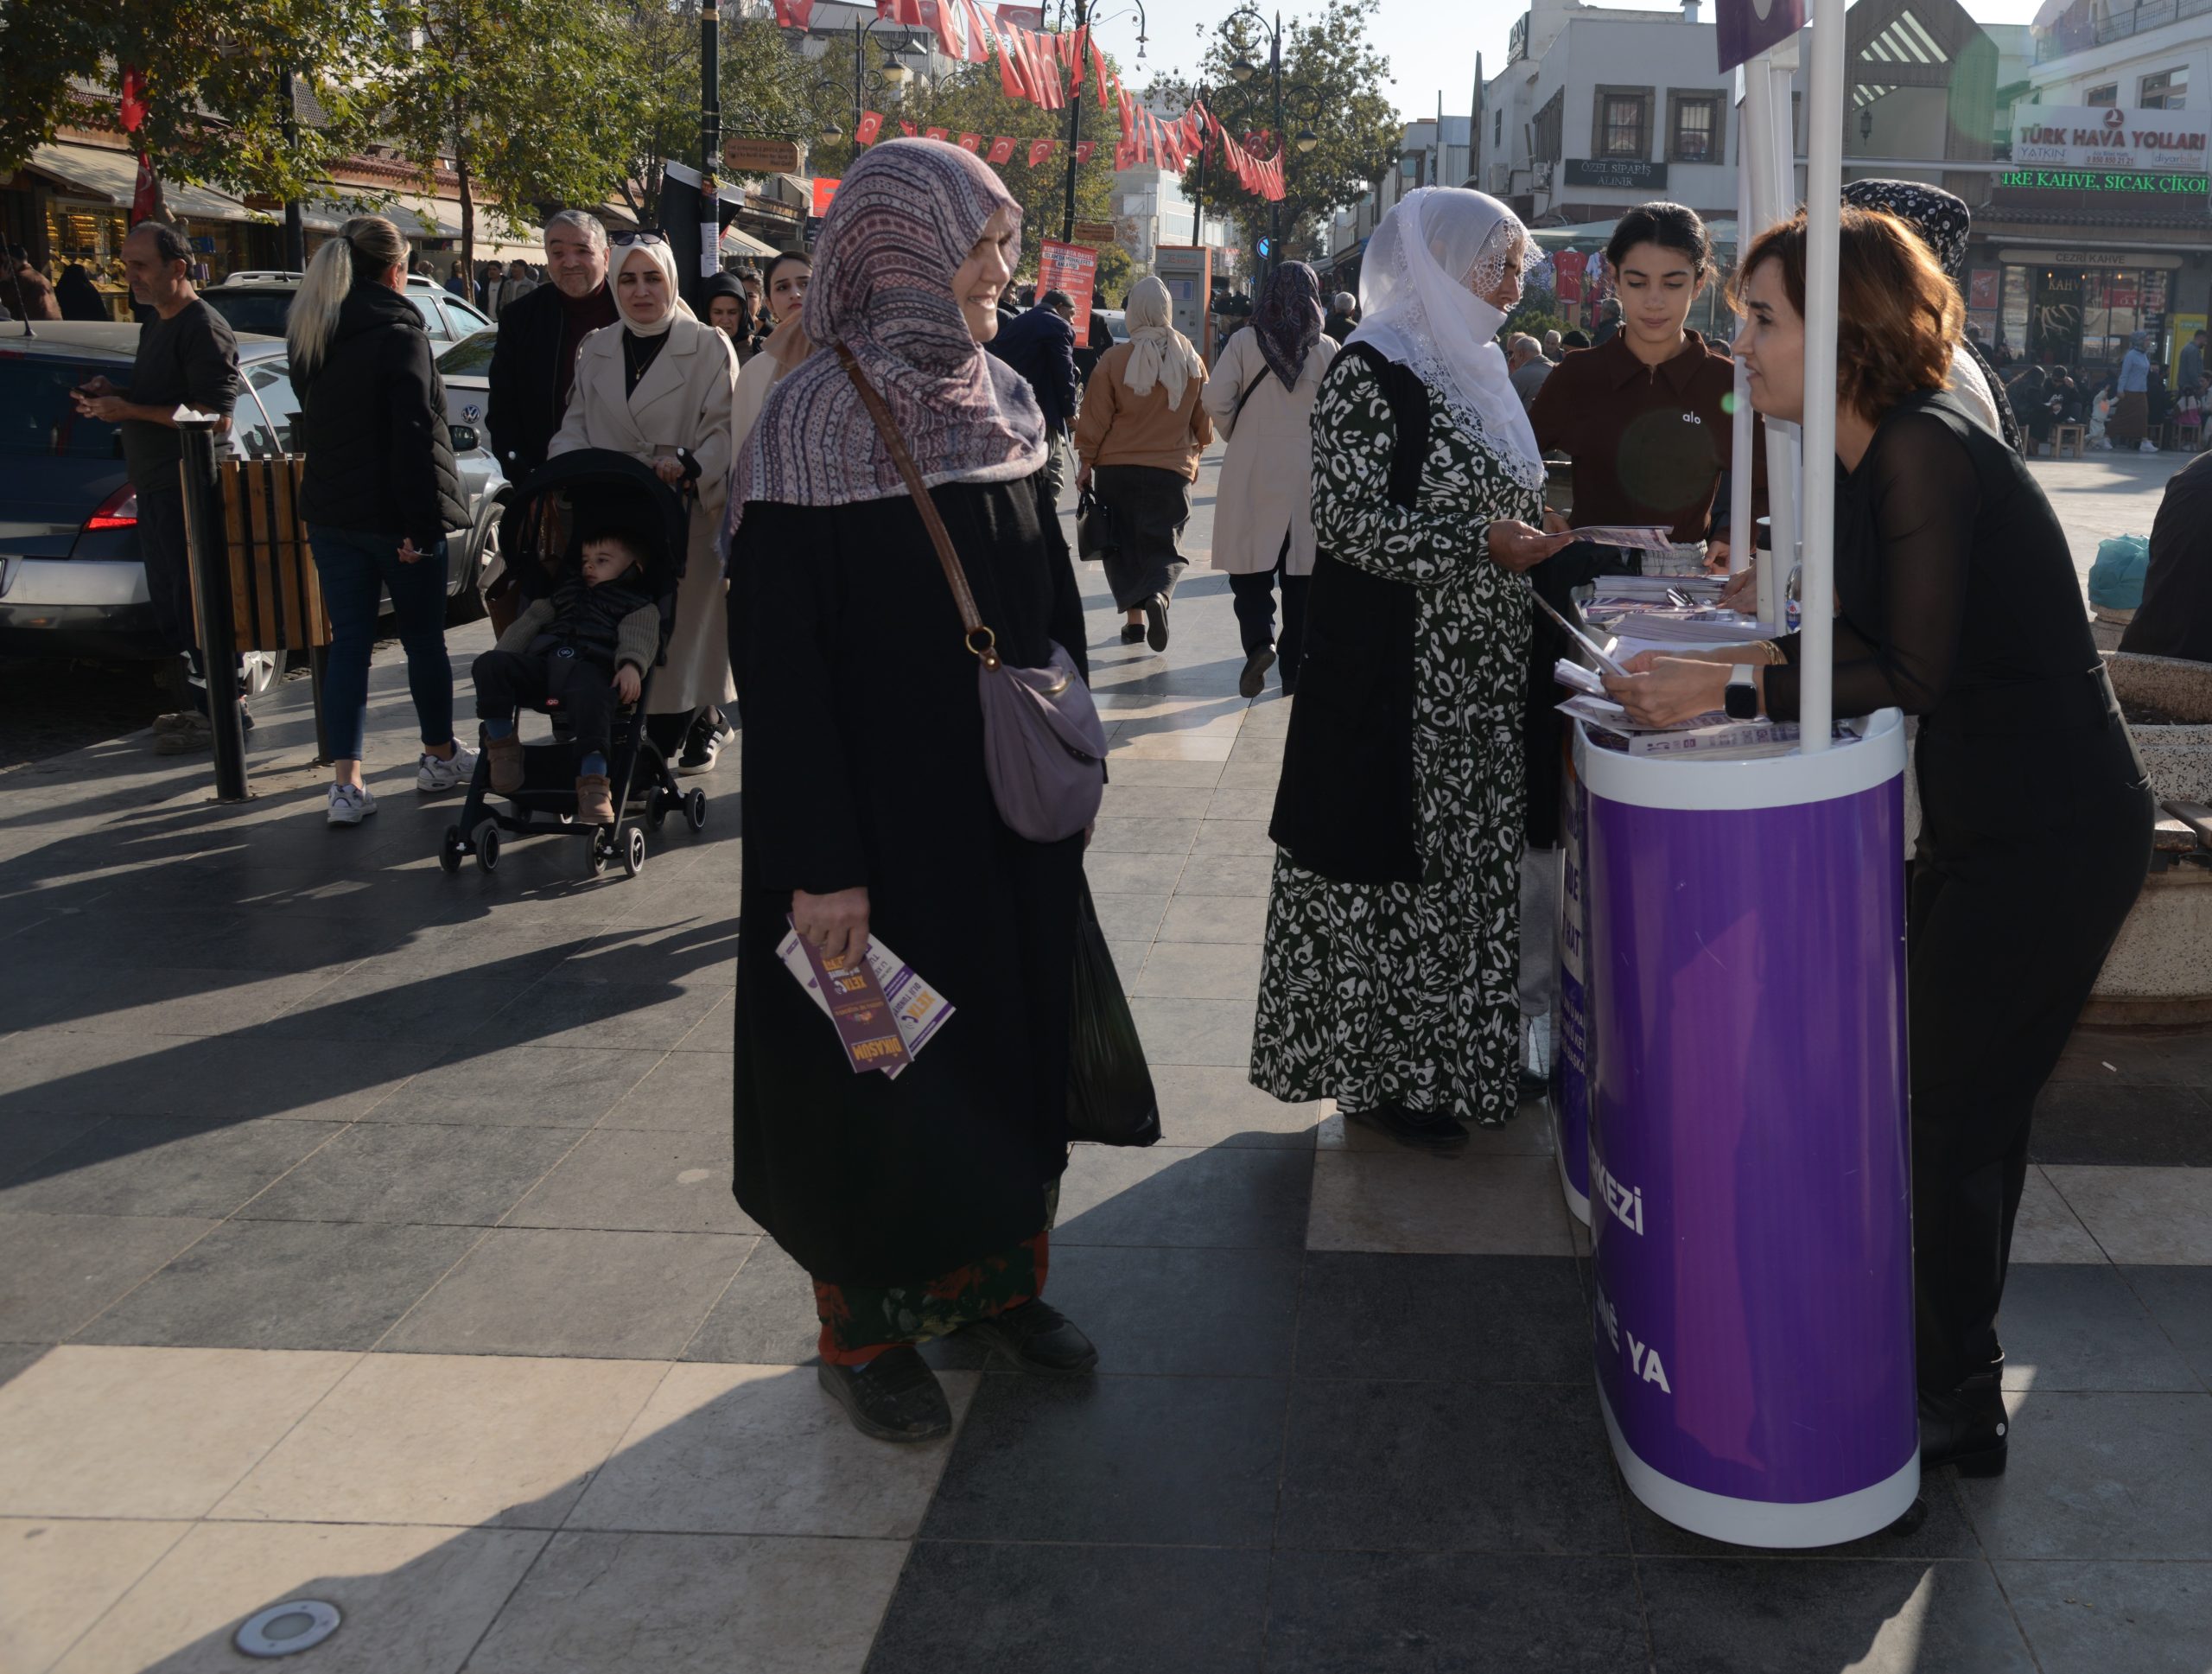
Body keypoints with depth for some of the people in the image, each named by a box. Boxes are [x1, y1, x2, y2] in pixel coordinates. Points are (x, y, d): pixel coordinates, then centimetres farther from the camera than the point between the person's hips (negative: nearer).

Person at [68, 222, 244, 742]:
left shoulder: (204, 329, -13)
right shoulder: (155, 327, 18)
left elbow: (215, 418, -21)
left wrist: (130, 410, -19)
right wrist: (111, 397, 8)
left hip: (189, 489, -10)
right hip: (156, 488, 10)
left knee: (194, 605, -7)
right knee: (168, 606, 13)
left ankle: (219, 711, -1)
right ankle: (196, 704, 21)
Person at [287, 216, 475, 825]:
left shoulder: (311, 338, 10)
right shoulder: (398, 335, -13)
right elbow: (414, 436, -20)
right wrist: (422, 522, -20)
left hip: (329, 513, 6)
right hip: (394, 517, -6)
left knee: (348, 642, 6)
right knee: (424, 638, 10)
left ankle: (346, 783, 0)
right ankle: (440, 756, 25)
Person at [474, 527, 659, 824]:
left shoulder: (638, 604, 21)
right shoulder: (567, 590, 39)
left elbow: (638, 636, 1)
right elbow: (530, 621, 33)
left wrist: (631, 666, -22)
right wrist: (499, 661, 20)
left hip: (591, 667, -5)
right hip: (541, 663, 6)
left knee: (591, 694, -42)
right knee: (489, 664, -20)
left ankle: (593, 781, -51)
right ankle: (503, 745, -15)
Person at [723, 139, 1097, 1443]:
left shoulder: (1005, 402, 4)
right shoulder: (814, 422, -15)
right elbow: (778, 654, -17)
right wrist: (819, 864, -19)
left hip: (1013, 802, 6)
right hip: (885, 809, -6)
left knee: (1014, 1035, 16)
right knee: (884, 1066, 6)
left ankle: (998, 1277, 35)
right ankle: (865, 1328, 25)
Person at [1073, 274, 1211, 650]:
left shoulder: (1114, 360, -8)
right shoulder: (1191, 361, 1)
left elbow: (1095, 418, -3)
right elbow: (1204, 421, 10)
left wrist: (1087, 463, 7)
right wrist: (1193, 456, 26)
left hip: (1116, 467, -1)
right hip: (1172, 470, 1)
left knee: (1123, 544, 13)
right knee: (1162, 545, 6)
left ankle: (1135, 615, 7)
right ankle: (1158, 596, -22)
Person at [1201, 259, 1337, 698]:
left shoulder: (1245, 342, -4)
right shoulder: (1327, 349, -2)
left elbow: (1216, 401, -9)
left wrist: (1235, 436, 8)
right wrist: (1317, 438, 12)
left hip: (1252, 472, -1)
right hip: (1309, 473, 1)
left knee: (1250, 567, 7)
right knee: (1300, 571, 9)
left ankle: (1259, 641, -16)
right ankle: (1293, 669, 13)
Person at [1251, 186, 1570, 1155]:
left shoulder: (1472, 368, 17)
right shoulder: (1371, 372, -11)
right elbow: (1350, 521, -19)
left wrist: (1540, 532, 8)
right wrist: (1482, 544, -23)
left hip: (1480, 682, 9)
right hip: (1394, 678, -9)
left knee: (1469, 864, 13)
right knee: (1391, 864, 0)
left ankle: (1454, 1055, 24)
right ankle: (1380, 1075, 12)